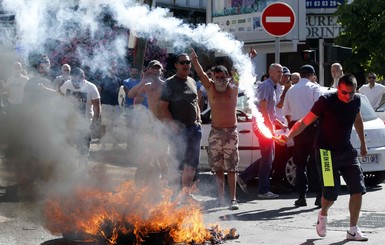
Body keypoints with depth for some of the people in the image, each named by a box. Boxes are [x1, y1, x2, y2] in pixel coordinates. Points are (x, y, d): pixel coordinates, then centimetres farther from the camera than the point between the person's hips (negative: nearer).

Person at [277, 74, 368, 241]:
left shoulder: (356, 101, 0)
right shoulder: (326, 101, -17)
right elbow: (305, 122, -18)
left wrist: (363, 143, 26)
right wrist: (289, 136, -32)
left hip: (346, 151, 6)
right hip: (326, 151, -6)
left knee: (358, 189, -3)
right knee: (331, 193, -10)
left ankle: (353, 230, 8)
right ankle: (323, 215, 25)